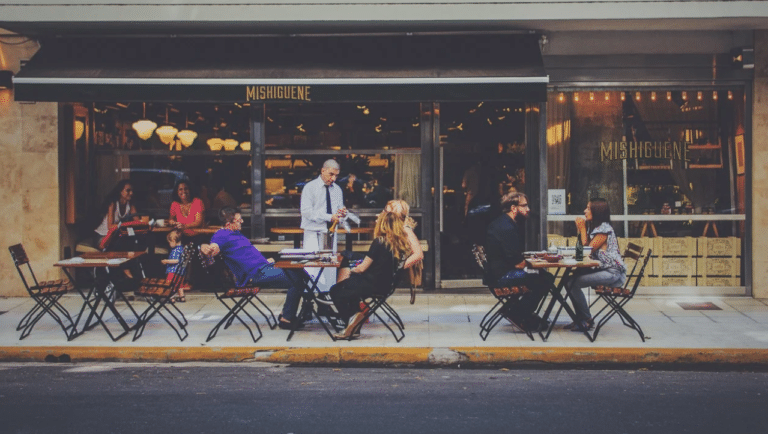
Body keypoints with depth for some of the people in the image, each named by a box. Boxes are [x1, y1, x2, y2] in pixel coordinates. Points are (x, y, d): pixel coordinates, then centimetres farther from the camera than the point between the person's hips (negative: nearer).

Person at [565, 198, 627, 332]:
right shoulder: (595, 227, 16)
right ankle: (580, 319, 6)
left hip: (613, 273, -10)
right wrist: (580, 229, 4)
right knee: (569, 281, 1)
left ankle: (586, 321, -8)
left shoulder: (604, 229, -14)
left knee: (573, 283, -21)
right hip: (603, 269, 10)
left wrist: (583, 229, -9)